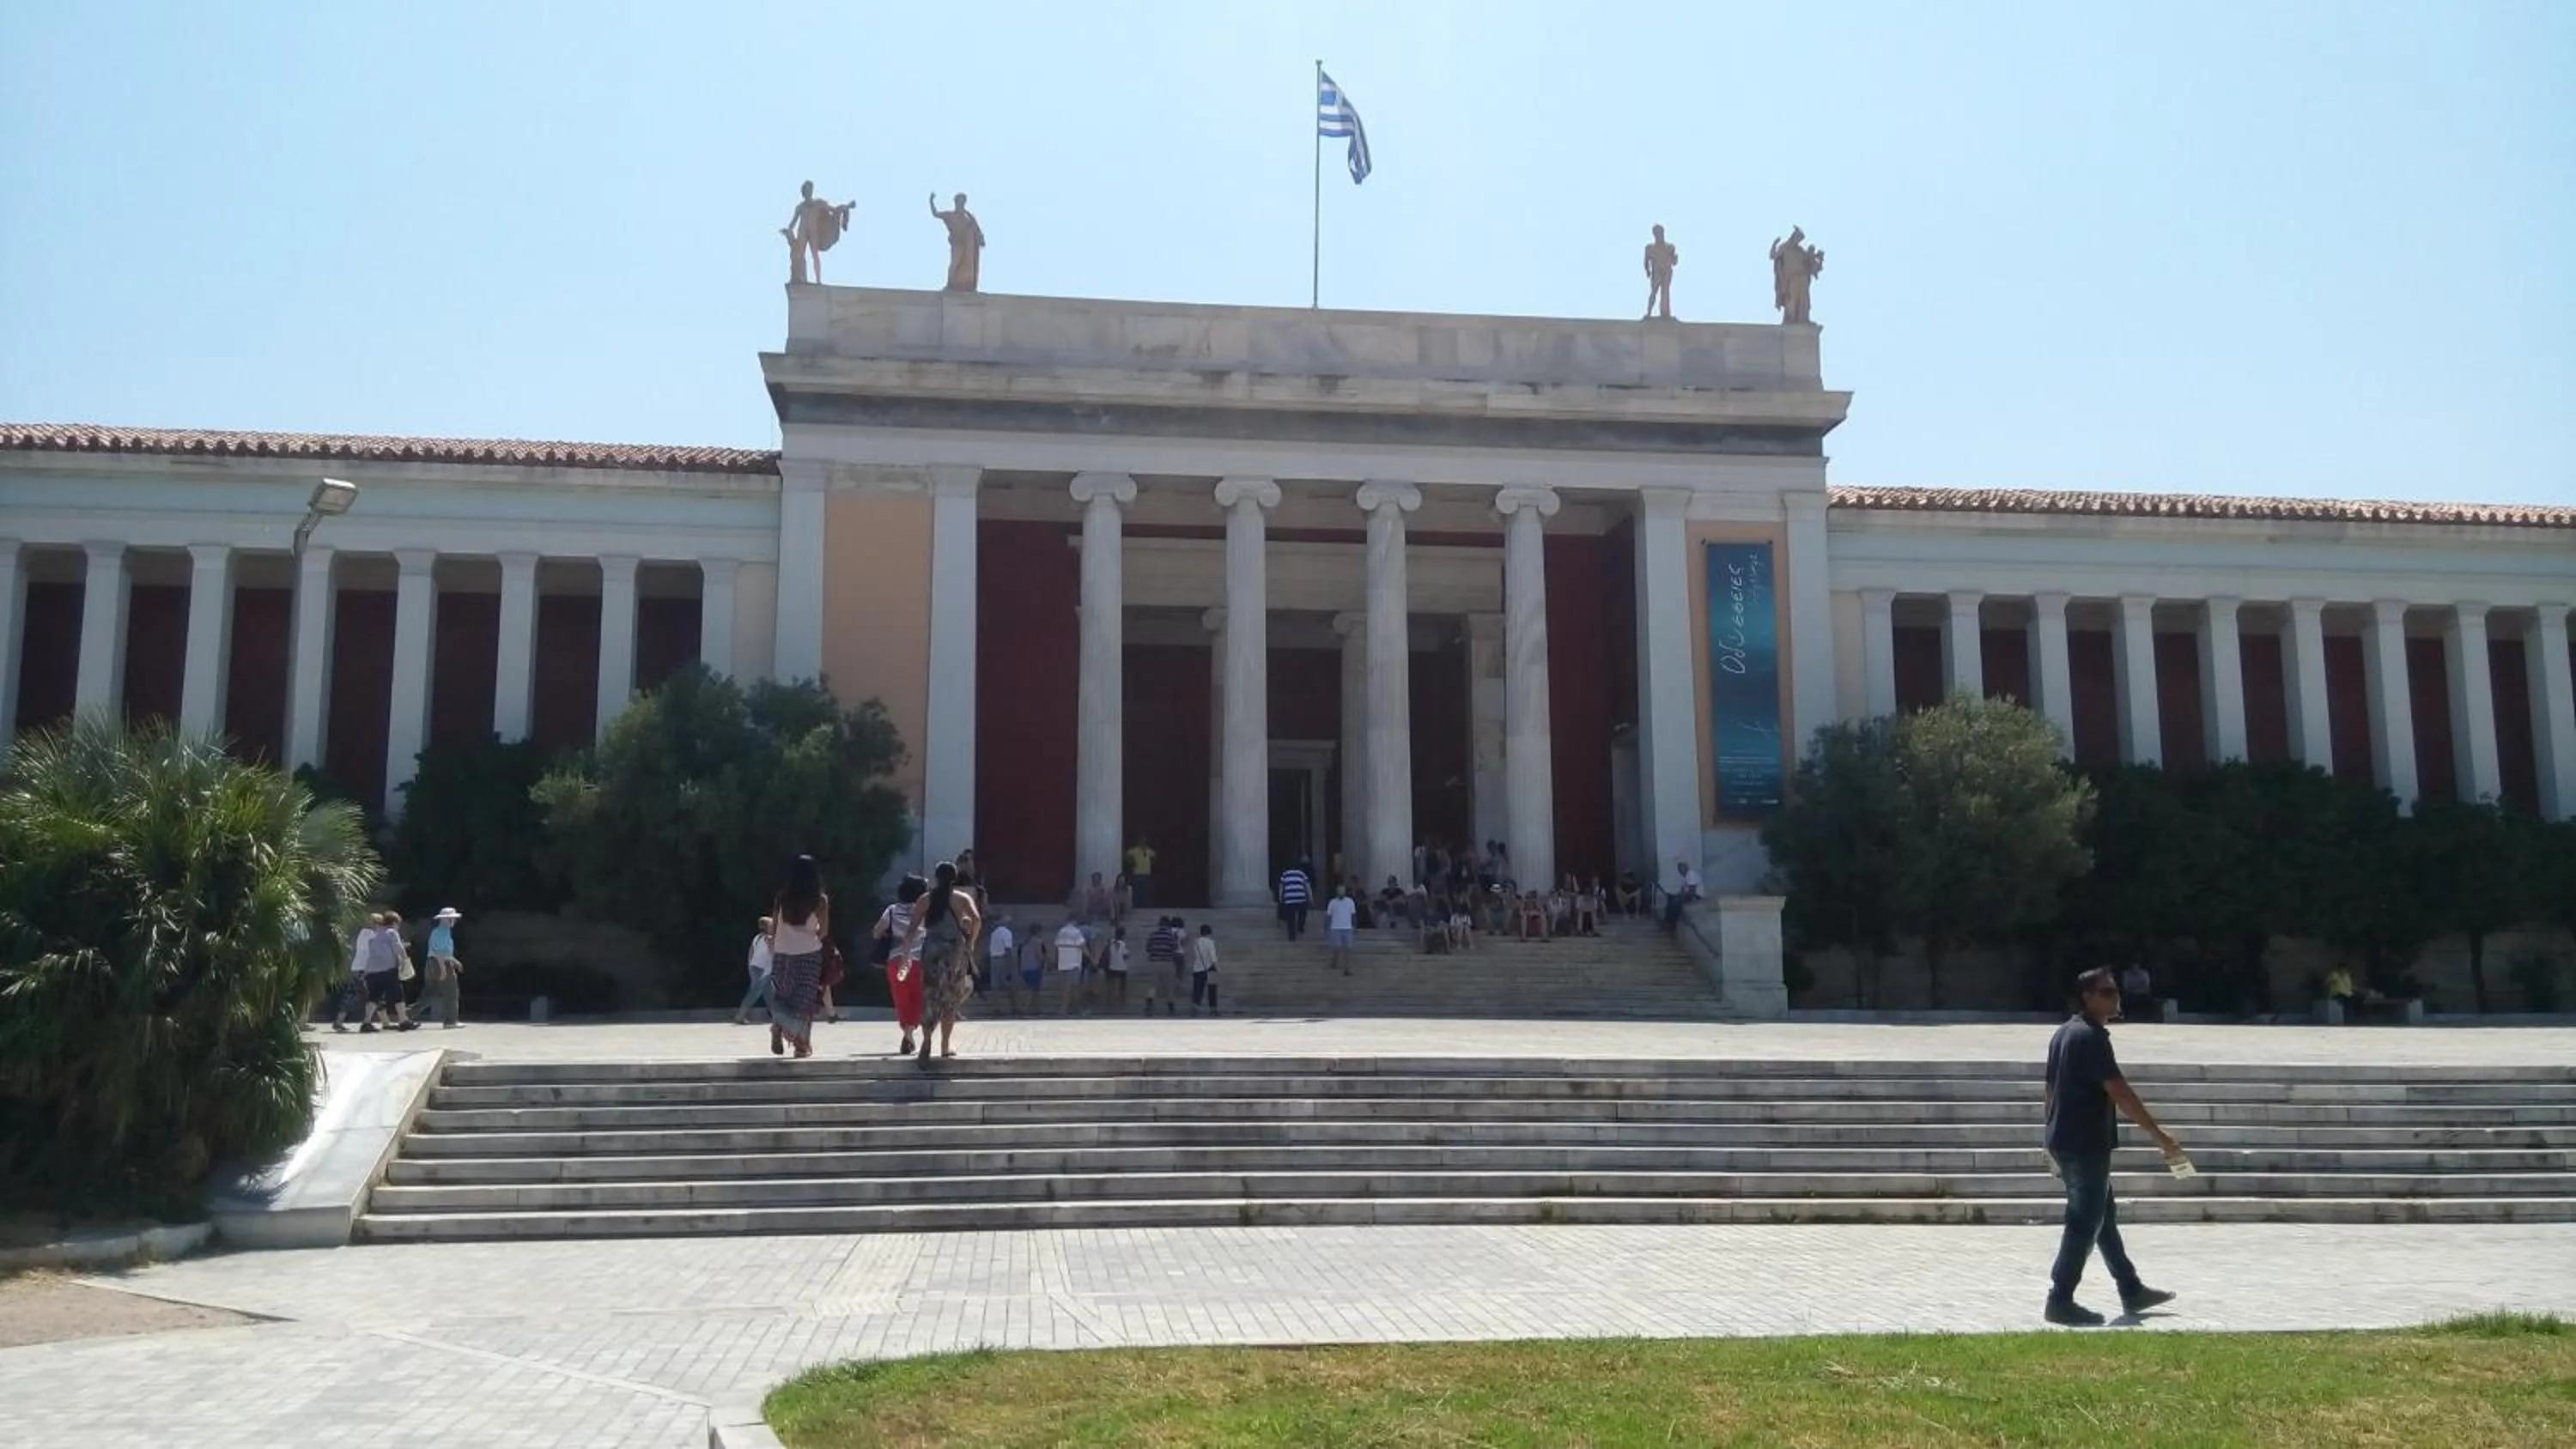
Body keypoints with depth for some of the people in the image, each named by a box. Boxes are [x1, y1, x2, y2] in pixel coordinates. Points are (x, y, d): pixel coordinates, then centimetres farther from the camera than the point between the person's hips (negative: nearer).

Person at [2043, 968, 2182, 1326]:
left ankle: (2132, 1291, 27)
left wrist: (2053, 1142, 24)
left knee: (2104, 1217, 17)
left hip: (2065, 1141, 10)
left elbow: (2051, 1091, 18)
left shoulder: (2064, 1034, 14)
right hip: (2086, 1145, -10)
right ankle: (2060, 1302, -2)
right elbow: (2119, 1093, -21)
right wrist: (2159, 1135, -18)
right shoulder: (2091, 1037, -16)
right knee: (2085, 1223, -4)